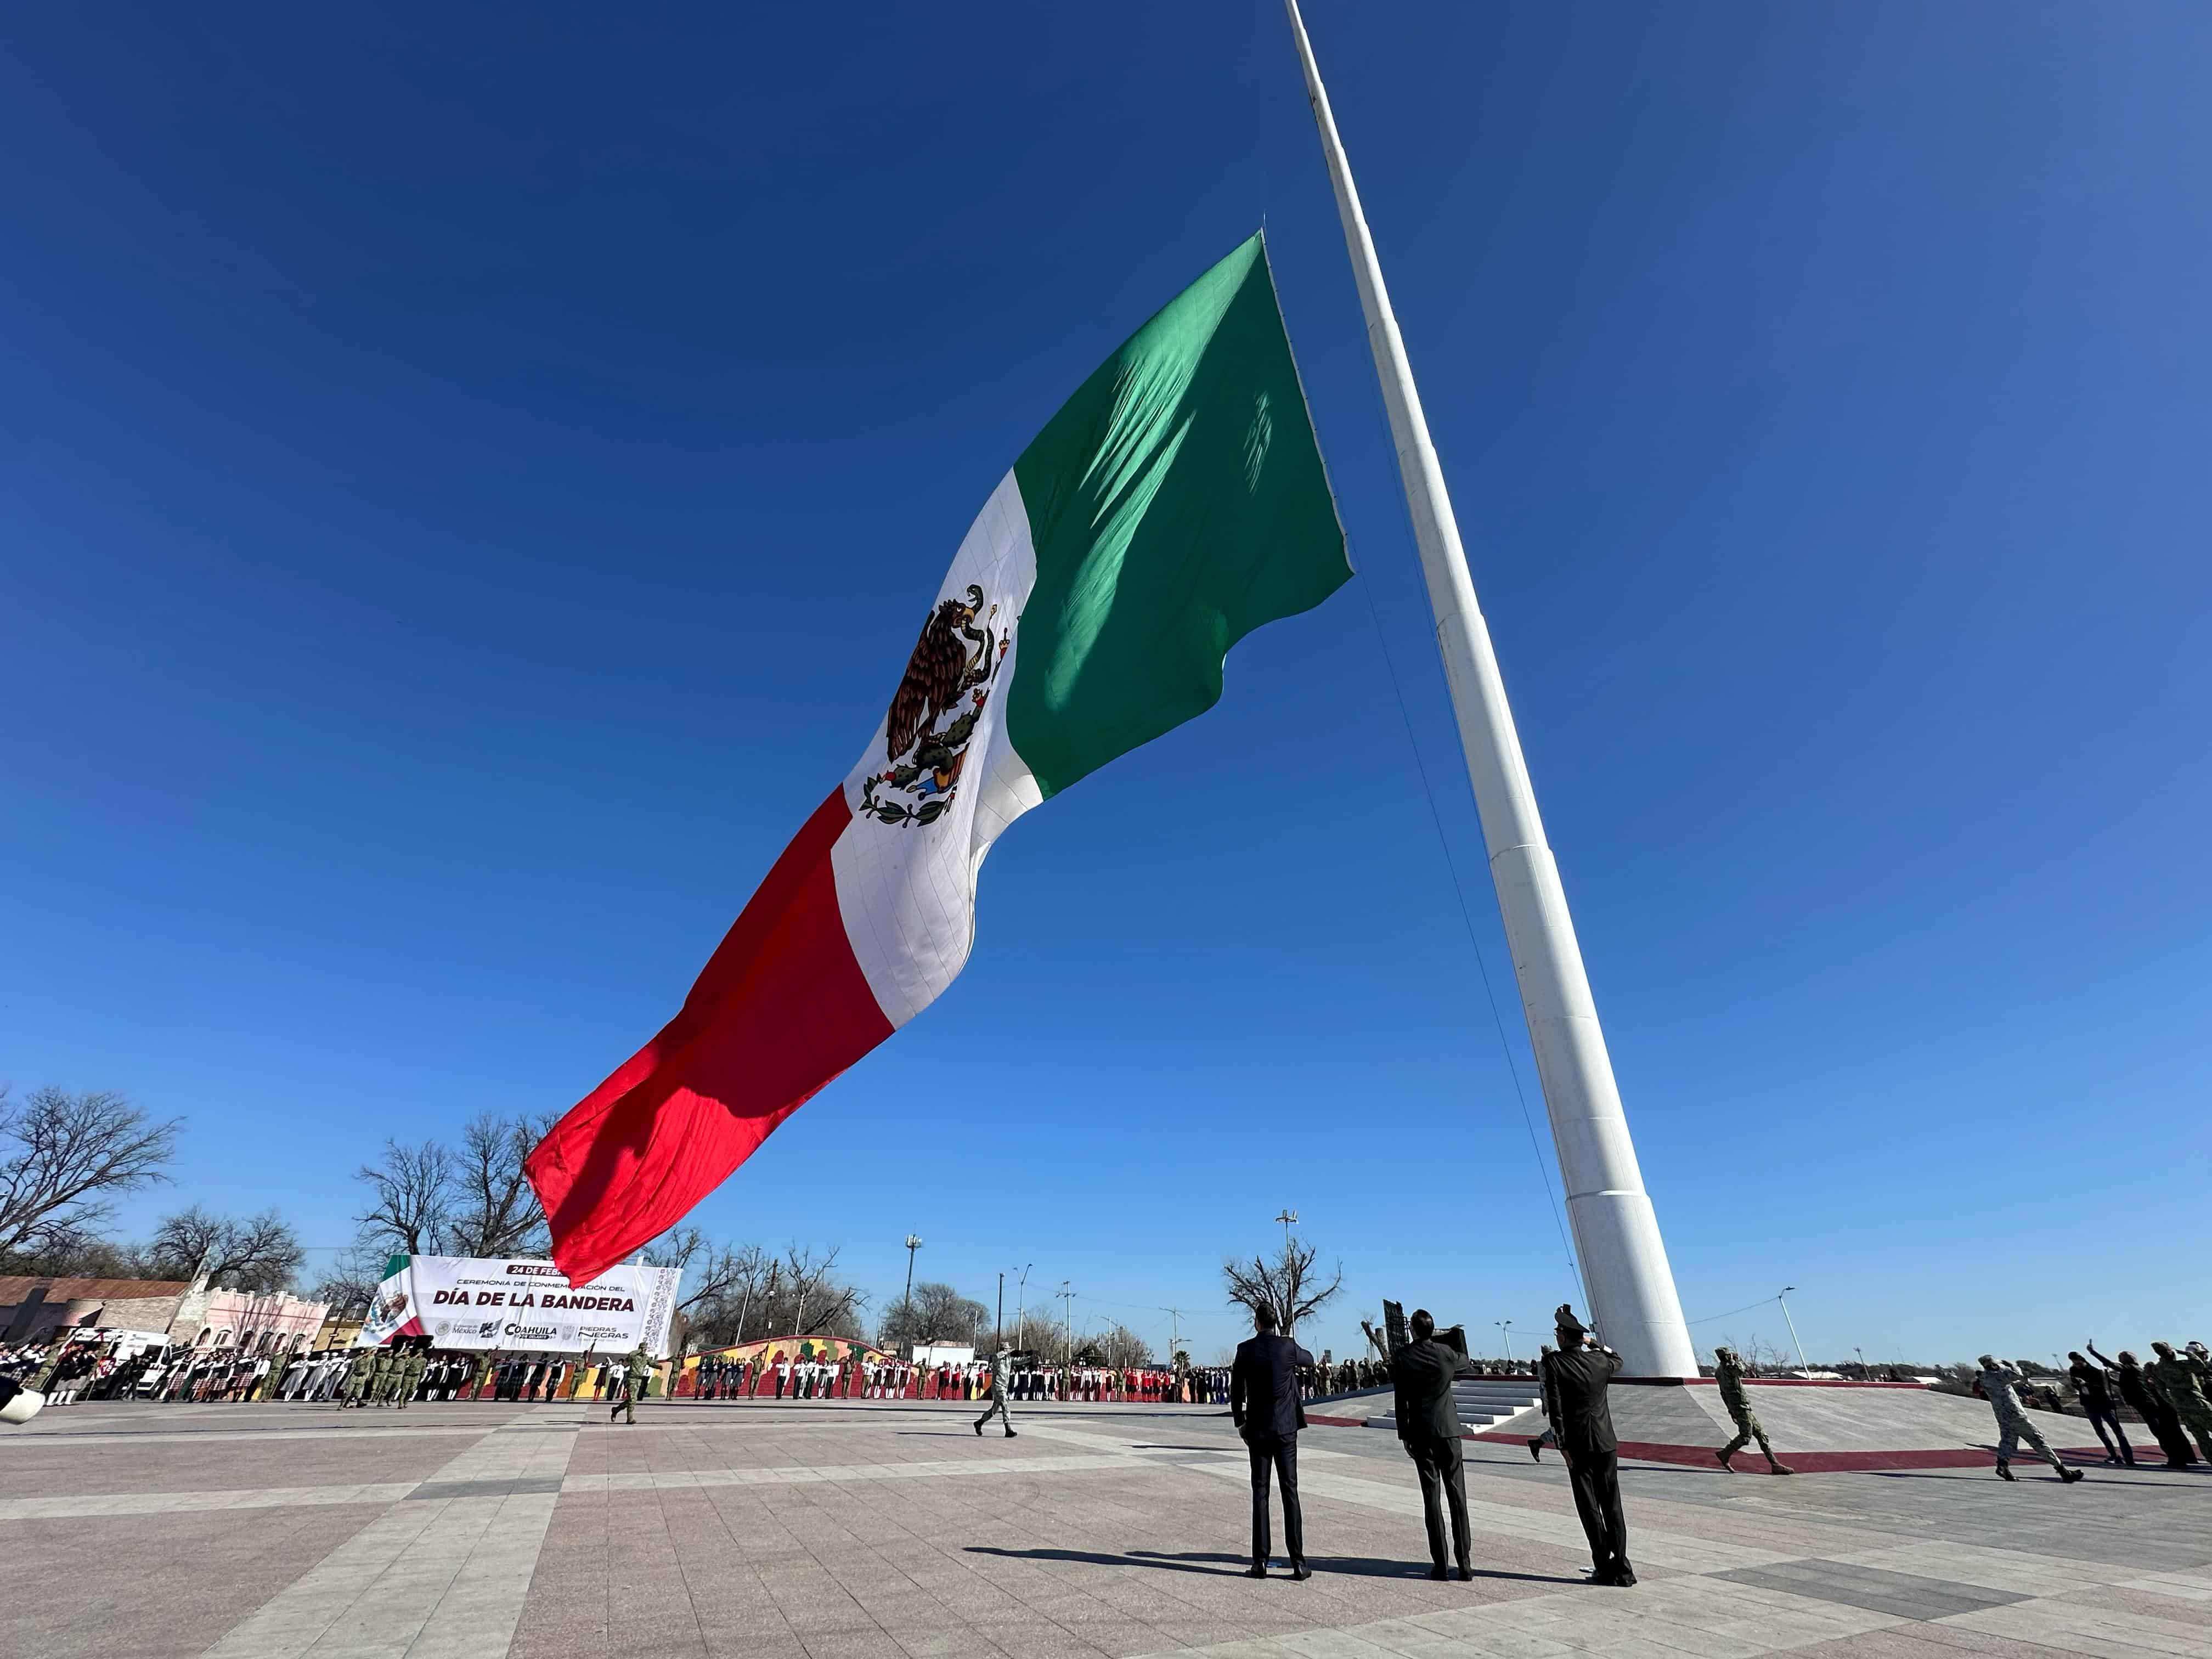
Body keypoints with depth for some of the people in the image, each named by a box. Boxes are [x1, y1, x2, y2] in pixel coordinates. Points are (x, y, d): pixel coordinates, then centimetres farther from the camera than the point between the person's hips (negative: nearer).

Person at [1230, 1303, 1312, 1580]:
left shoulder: (1245, 1350, -7)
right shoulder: (1288, 1346, -7)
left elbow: (1236, 1391, -1)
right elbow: (1310, 1360, 15)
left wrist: (1240, 1422, 12)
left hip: (1257, 1429, 0)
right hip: (1286, 1428, 0)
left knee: (1260, 1493, 6)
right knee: (1290, 1492, 5)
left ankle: (1260, 1561, 7)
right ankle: (1298, 1561, 5)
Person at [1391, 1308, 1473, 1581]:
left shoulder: (1401, 1358, -6)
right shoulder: (1446, 1353, -6)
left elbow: (1400, 1400, -3)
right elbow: (1471, 1371, 14)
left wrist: (1404, 1435, 5)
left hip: (1420, 1433, 0)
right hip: (1448, 1429, 0)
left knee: (1431, 1496, 5)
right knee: (1457, 1495, 6)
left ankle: (1440, 1564, 6)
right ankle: (1464, 1564, 6)